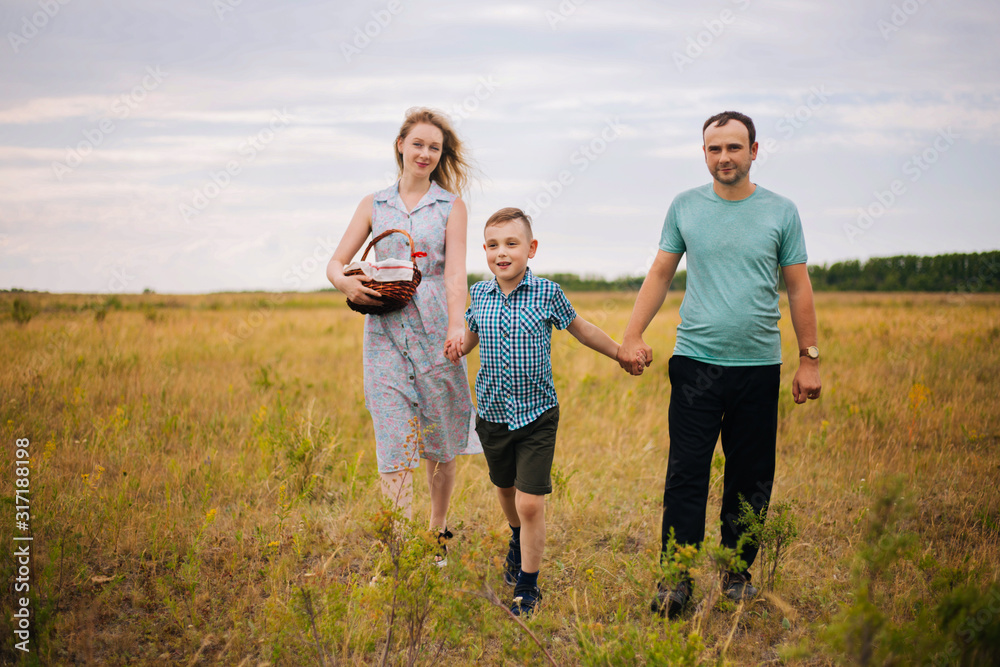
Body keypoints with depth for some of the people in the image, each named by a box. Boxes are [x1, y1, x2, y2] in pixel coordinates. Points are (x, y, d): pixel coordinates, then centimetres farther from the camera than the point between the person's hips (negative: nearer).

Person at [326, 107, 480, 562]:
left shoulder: (451, 206, 6)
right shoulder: (374, 205, 12)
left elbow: (455, 270, -6)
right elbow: (336, 262, 10)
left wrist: (457, 325, -21)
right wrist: (344, 282, -14)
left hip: (436, 330, -1)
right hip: (386, 332, 1)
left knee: (440, 445, 8)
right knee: (393, 444, -6)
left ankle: (437, 533, 29)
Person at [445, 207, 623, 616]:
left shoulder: (547, 294, -9)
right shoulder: (478, 295, -2)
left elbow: (581, 330, 7)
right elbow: (469, 338, 15)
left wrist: (622, 353, 15)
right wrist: (455, 348, -8)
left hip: (537, 415, -3)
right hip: (493, 414, 4)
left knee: (531, 504, -8)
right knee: (506, 490, 24)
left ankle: (528, 588, 6)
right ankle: (517, 540, 55)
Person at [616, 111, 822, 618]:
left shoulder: (780, 212, 4)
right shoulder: (685, 207, 6)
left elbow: (798, 289, 6)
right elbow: (660, 275, 11)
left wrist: (809, 358, 3)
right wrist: (632, 335, 1)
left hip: (759, 365, 0)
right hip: (696, 361, 0)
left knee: (750, 478, 7)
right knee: (686, 473, -6)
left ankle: (737, 571, 21)